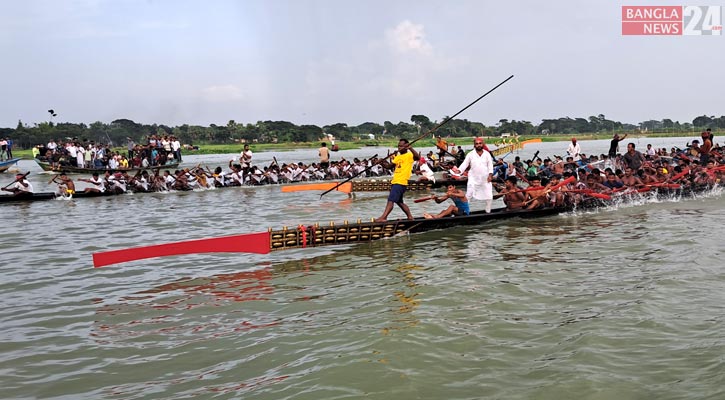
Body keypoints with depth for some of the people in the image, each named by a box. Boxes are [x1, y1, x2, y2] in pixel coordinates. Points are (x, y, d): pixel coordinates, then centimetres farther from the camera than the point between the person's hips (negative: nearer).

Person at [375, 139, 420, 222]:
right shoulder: (397, 157, 20)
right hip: (395, 181, 9)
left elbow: (418, 157, -24)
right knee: (399, 202, 16)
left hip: (401, 182, -9)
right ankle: (410, 217, 25)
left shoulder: (409, 155, -4)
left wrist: (410, 148, -33)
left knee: (390, 200, -18)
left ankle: (383, 217, -25)